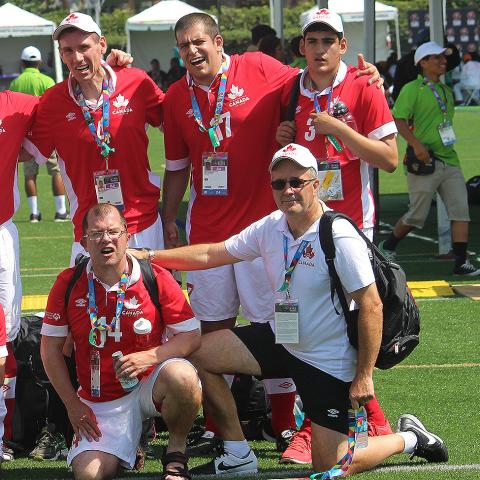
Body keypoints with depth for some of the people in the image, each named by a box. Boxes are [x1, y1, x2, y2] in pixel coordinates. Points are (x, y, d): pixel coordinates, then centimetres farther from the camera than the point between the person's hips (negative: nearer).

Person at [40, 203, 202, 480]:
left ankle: (176, 453, -8)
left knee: (181, 376, -36)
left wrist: (149, 357, -23)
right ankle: (129, 445, 18)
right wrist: (73, 404, -2)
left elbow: (192, 337, -6)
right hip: (100, 403, 2)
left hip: (151, 384, -1)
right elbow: (50, 348, 3)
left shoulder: (157, 279, -8)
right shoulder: (68, 284, -4)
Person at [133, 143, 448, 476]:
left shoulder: (341, 237, -23)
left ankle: (409, 439, 19)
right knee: (197, 353, 0)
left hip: (329, 362, -7)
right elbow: (211, 255, 6)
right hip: (280, 341, 7)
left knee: (330, 466, -9)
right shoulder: (271, 227, -2)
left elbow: (371, 306, -21)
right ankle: (238, 457, 11)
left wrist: (363, 377, -22)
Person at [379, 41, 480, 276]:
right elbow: (398, 120, -15)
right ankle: (387, 248, 24)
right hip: (424, 161, -7)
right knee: (417, 215, 1)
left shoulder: (446, 91, 18)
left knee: (460, 210, -5)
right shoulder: (412, 89, -6)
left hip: (449, 161, 7)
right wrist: (416, 144, -26)